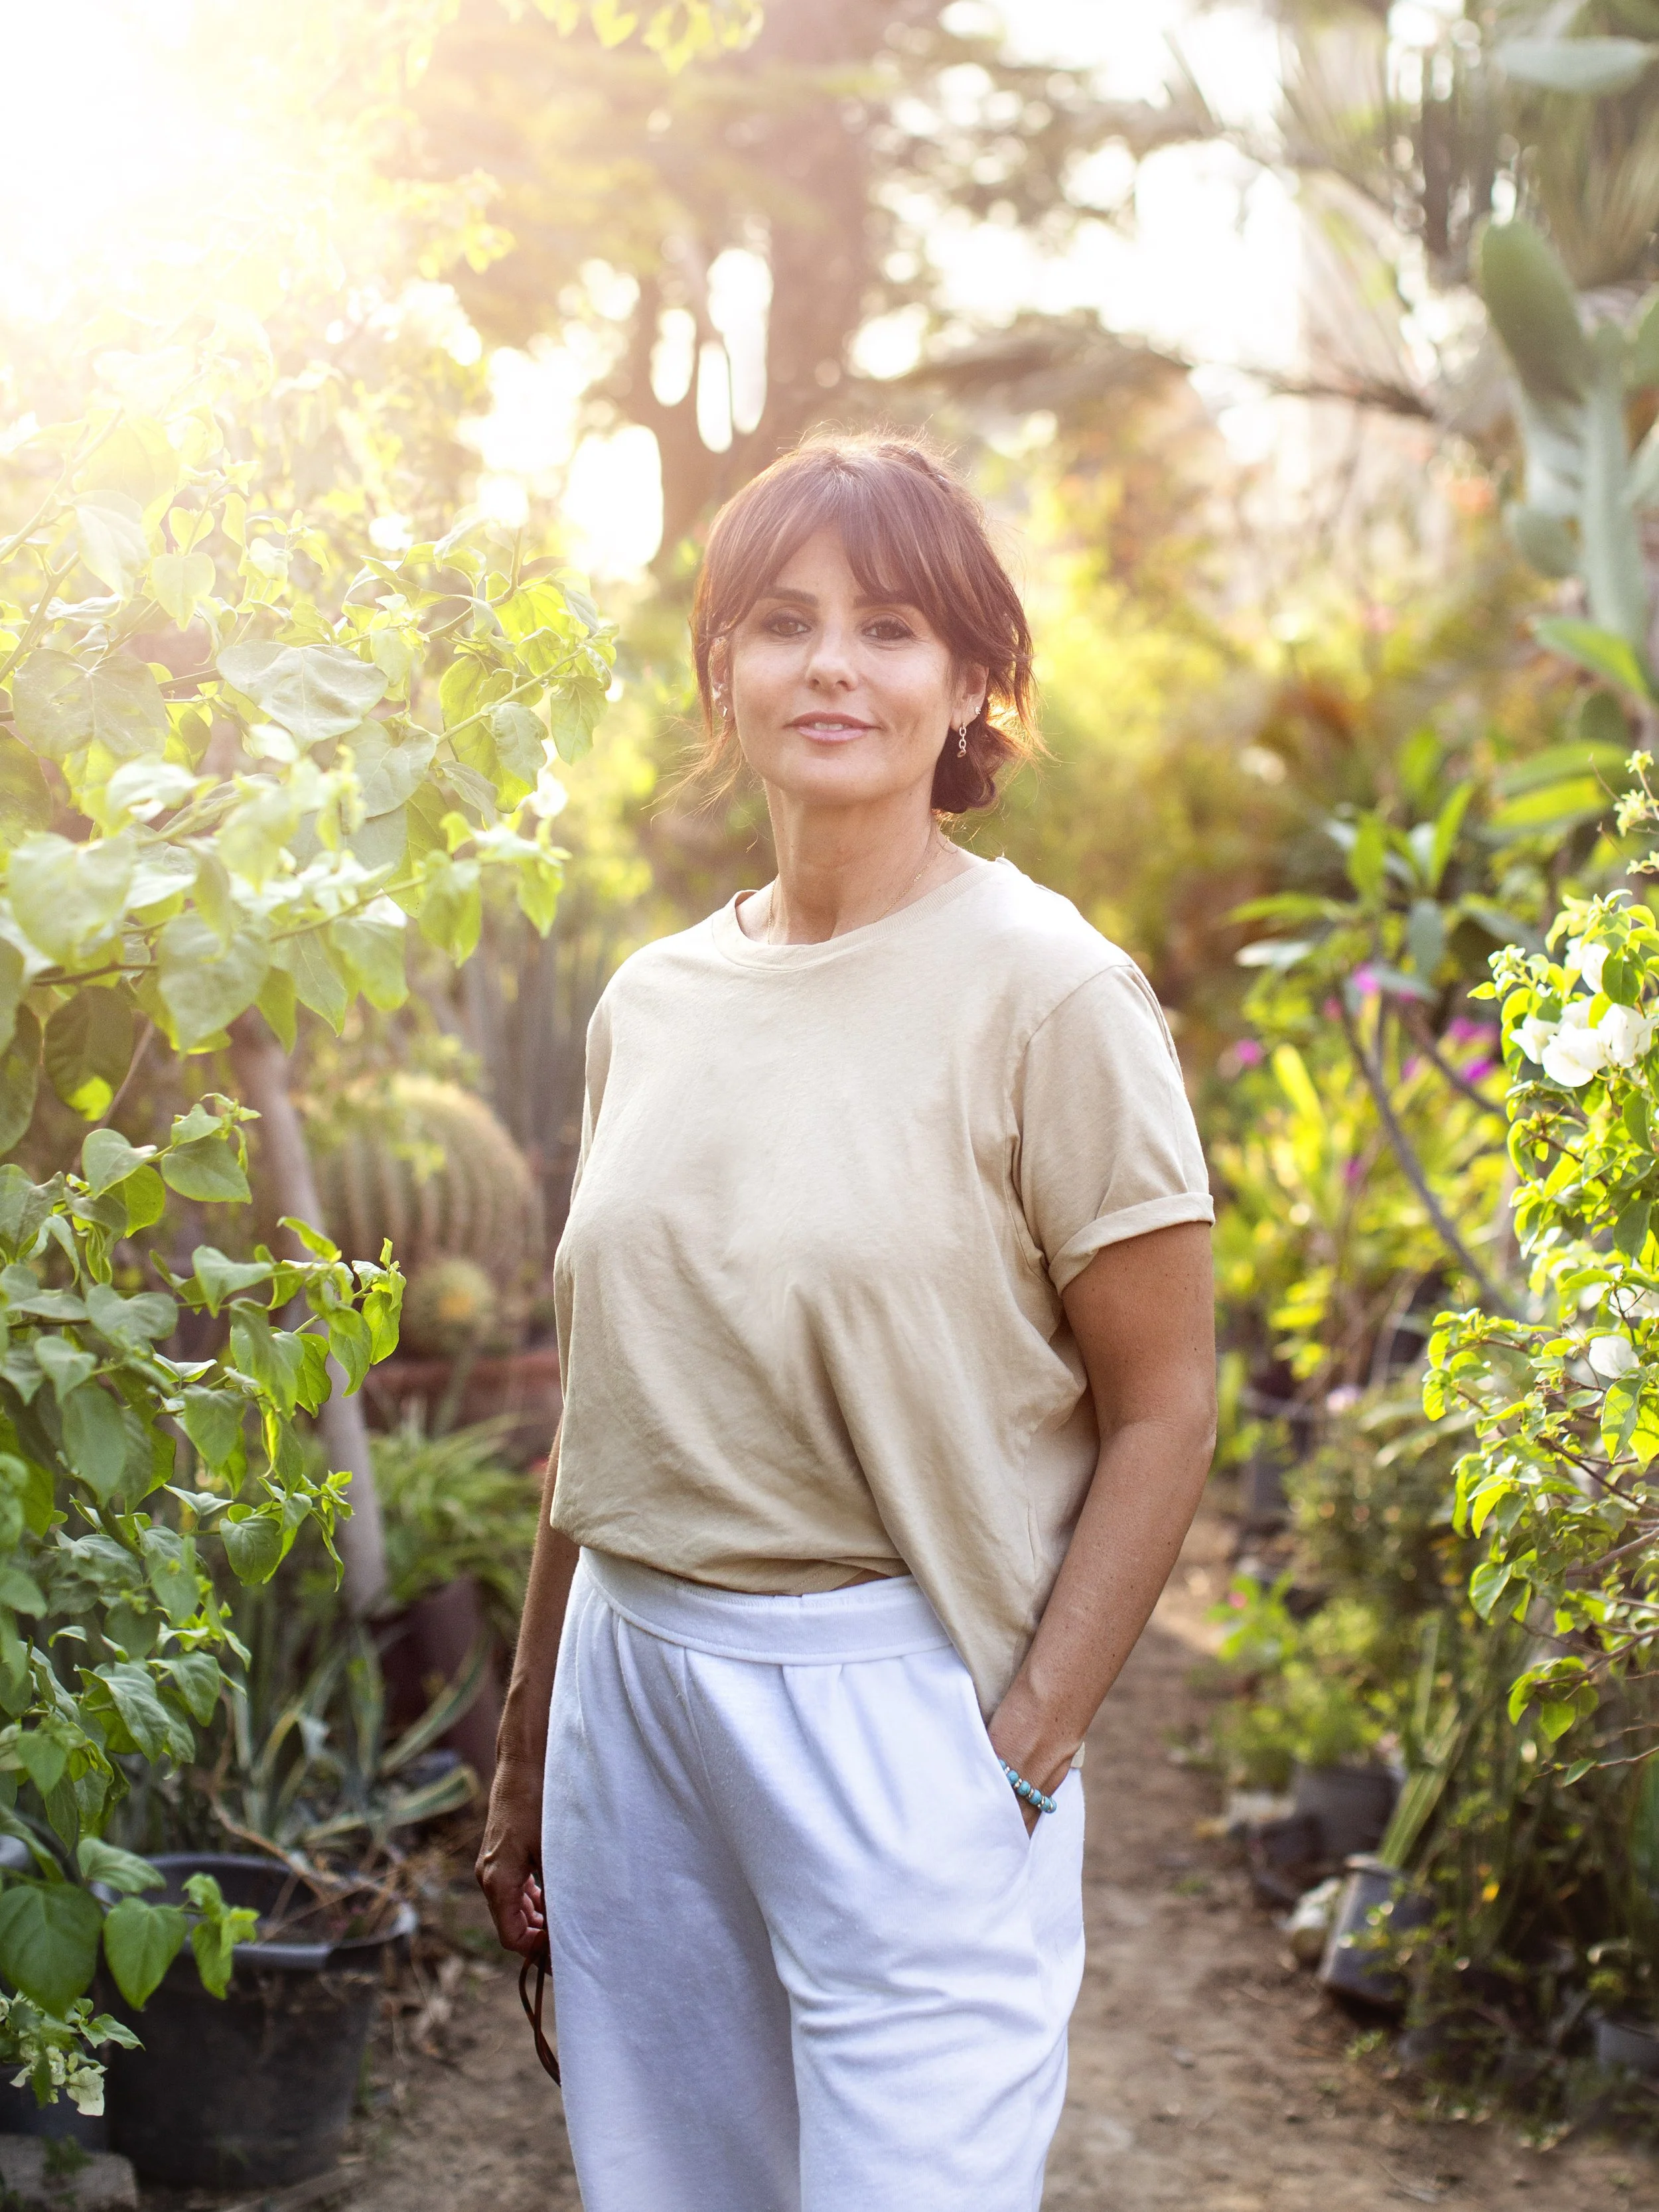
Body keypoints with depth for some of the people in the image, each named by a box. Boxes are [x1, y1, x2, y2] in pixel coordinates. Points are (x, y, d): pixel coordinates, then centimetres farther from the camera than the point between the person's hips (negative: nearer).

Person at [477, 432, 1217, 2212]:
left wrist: (1016, 1760, -12)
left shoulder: (1046, 993, -8)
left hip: (896, 1693, -5)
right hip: (635, 1678, 5)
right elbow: (610, 1413, 13)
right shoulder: (651, 1002, 8)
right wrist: (525, 1756, 16)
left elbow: (1161, 1415, -8)